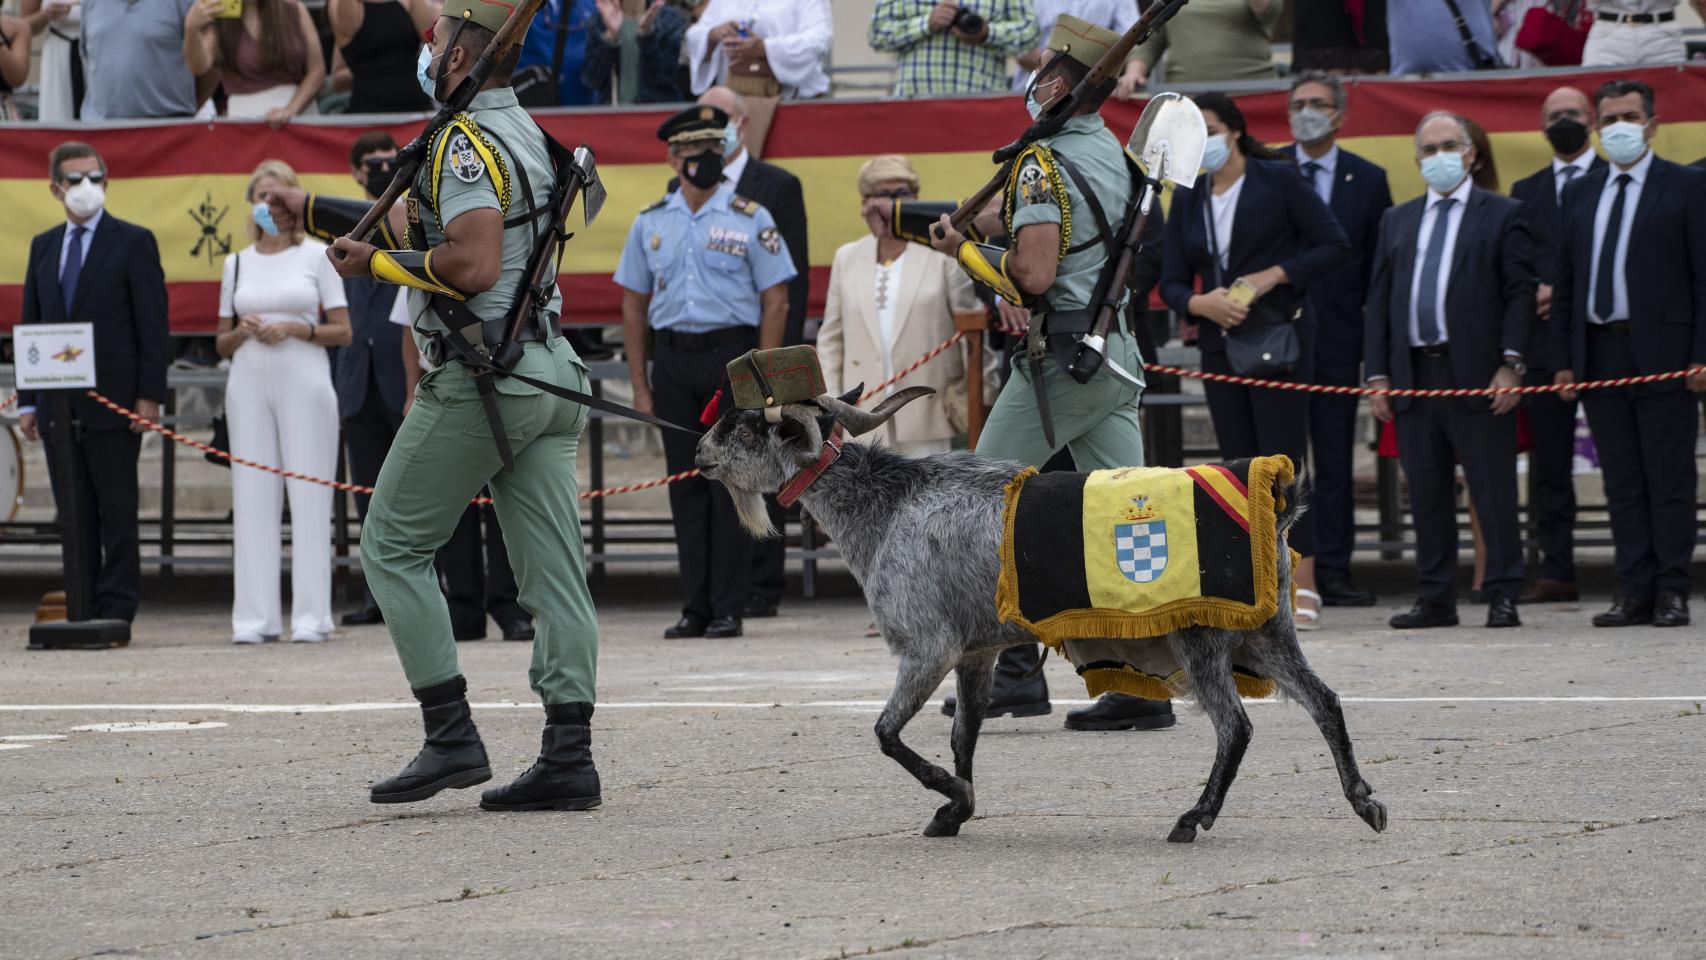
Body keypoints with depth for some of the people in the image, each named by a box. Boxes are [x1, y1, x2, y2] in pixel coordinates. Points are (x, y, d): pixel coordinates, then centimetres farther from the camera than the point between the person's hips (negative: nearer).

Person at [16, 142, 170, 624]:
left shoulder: (133, 242, 1)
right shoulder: (42, 247, 15)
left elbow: (153, 325, -4)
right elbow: (30, 326, 14)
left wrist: (150, 396, -11)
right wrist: (27, 401, 7)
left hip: (112, 402, -5)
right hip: (57, 402, 5)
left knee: (116, 510, -3)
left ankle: (117, 610, -1)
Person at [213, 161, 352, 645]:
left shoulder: (317, 255, 5)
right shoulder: (237, 264, 14)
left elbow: (343, 332, 3)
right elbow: (222, 344, 17)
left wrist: (297, 329, -12)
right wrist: (243, 332, -4)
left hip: (303, 381, -3)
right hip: (249, 382, 3)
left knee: (308, 492, -6)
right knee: (253, 494, -1)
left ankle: (310, 615, -5)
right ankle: (256, 616, 0)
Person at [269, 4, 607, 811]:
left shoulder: (469, 142, -12)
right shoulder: (525, 134, 18)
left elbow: (473, 263, -25)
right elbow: (435, 229, 28)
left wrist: (376, 262, -11)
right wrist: (312, 213, 31)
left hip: (479, 378, -9)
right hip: (546, 377, 9)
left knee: (395, 547, 3)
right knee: (552, 568, 3)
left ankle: (451, 736, -4)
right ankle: (569, 755, -1)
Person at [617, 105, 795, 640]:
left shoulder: (749, 219, 1)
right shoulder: (651, 224, 10)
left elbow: (775, 301, -1)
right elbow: (634, 306, 13)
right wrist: (640, 387, 6)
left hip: (732, 354, -3)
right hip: (673, 360, 3)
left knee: (729, 484, -4)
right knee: (686, 487, 4)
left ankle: (728, 609, 0)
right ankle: (695, 609, 8)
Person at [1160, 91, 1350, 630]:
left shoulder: (1278, 180, -2)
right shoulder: (1188, 198, 12)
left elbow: (1335, 246, -5)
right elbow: (1172, 283, 11)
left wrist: (1272, 276, -14)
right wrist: (1202, 303, -11)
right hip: (1220, 346, 6)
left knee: (1282, 462, -10)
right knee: (1239, 471, 4)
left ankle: (1302, 590, -10)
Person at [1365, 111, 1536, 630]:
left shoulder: (1502, 215, 4)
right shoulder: (1397, 221, 18)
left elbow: (1521, 293, -2)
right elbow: (1379, 299, 16)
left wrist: (1511, 363, -11)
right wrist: (1378, 373, 7)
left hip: (1477, 373, -4)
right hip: (1413, 374, 4)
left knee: (1493, 490, -4)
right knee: (1426, 493, 6)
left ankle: (1502, 597, 1)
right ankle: (1436, 598, 11)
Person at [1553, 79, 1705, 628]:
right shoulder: (1581, 193, 15)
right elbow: (1565, 280, 16)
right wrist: (1564, 359, 9)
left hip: (1662, 353, -5)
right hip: (1599, 352, 5)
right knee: (1621, 484, 6)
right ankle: (1635, 593, 8)